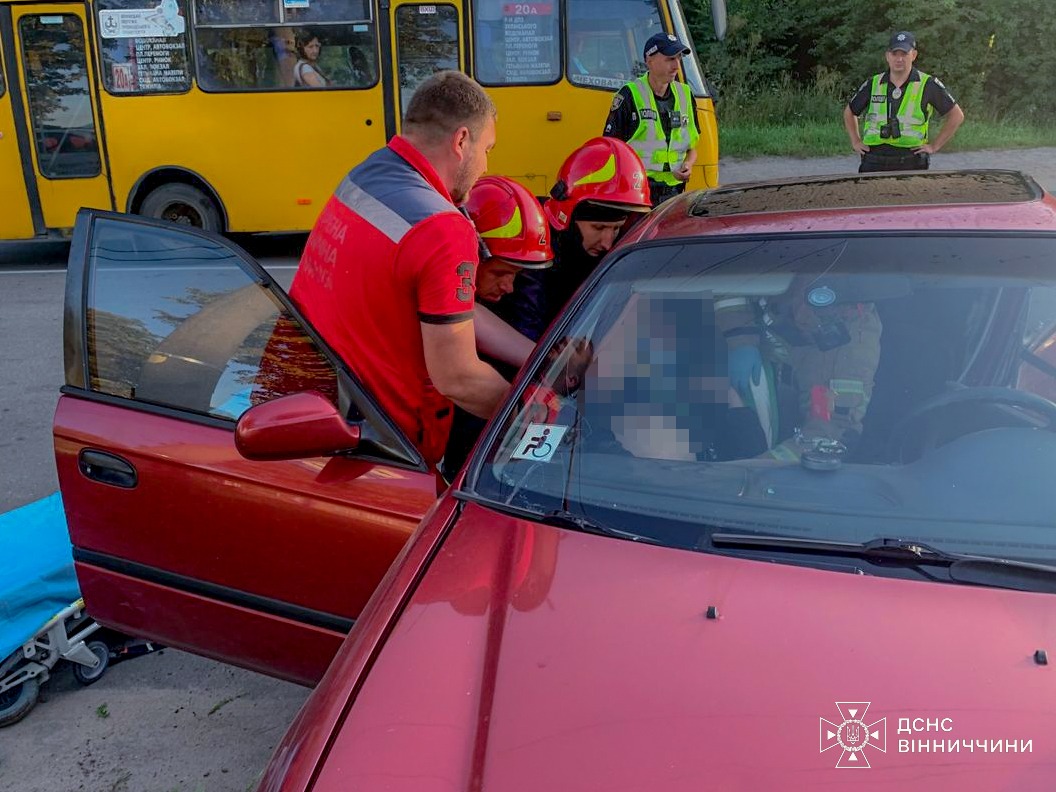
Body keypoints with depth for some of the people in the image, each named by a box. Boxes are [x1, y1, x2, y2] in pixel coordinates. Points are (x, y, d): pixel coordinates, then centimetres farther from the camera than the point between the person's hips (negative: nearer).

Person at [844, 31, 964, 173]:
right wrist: (855, 142, 14)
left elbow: (956, 115, 9)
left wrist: (934, 146, 3)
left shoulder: (928, 85, 3)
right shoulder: (873, 84, 11)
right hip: (874, 161, 2)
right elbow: (849, 112, 25)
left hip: (911, 162, -2)